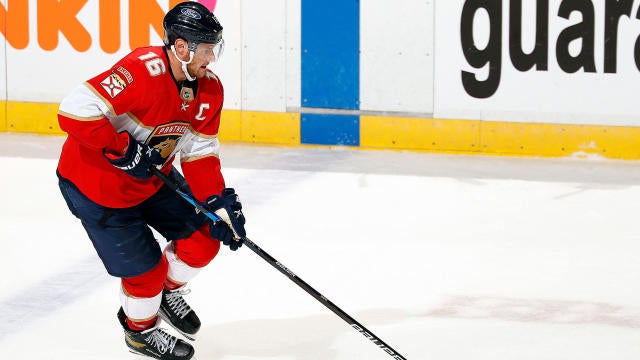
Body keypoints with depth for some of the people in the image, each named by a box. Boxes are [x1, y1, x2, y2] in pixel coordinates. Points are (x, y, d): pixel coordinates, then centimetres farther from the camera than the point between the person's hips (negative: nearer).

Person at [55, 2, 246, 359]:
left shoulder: (209, 89, -7)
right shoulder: (143, 70, -32)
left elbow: (199, 155, -2)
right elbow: (75, 111, -36)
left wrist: (219, 202, -14)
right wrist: (124, 151, -32)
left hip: (153, 178, 8)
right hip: (95, 185, -8)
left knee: (206, 235, 3)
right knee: (146, 268, -2)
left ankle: (168, 292, 32)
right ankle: (140, 329, 29)